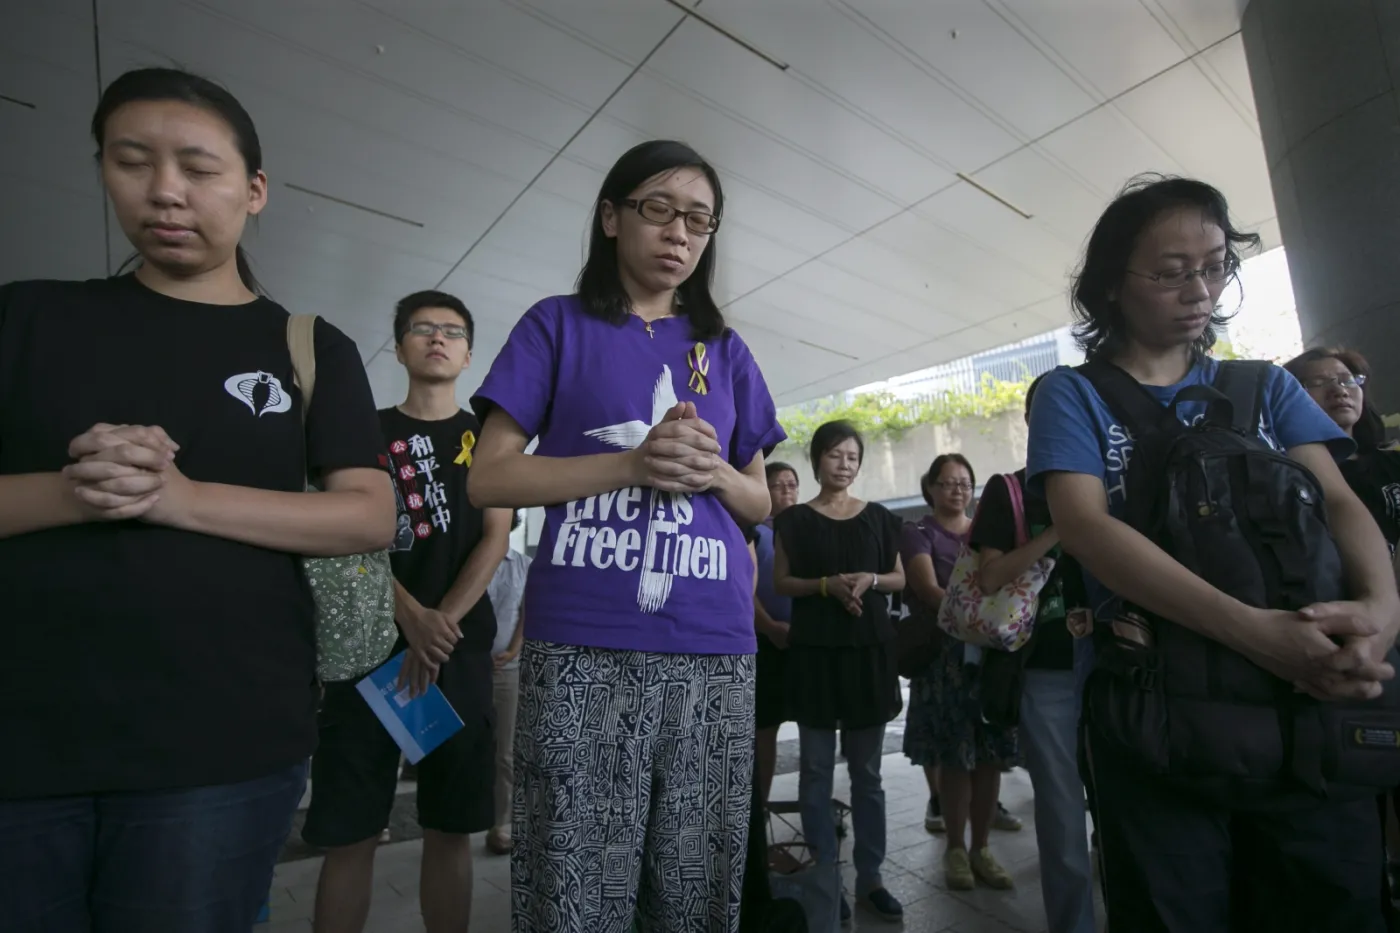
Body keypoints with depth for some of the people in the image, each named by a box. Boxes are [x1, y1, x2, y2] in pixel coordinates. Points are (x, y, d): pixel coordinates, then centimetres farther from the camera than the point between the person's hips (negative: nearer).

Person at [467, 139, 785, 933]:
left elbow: (761, 502, 17)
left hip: (715, 647, 4)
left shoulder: (727, 350, 15)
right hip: (583, 648, -3)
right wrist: (633, 463, -13)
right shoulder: (559, 326, 6)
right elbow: (488, 478, -1)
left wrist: (717, 474, -6)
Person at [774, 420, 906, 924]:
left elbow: (899, 578, 12)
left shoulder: (879, 517, 9)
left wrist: (870, 580, -9)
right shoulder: (794, 519, 2)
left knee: (867, 772, 10)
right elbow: (781, 583, 0)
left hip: (869, 648, 2)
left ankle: (870, 877, 22)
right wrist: (827, 584, -16)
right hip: (814, 650, -2)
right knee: (817, 770, 5)